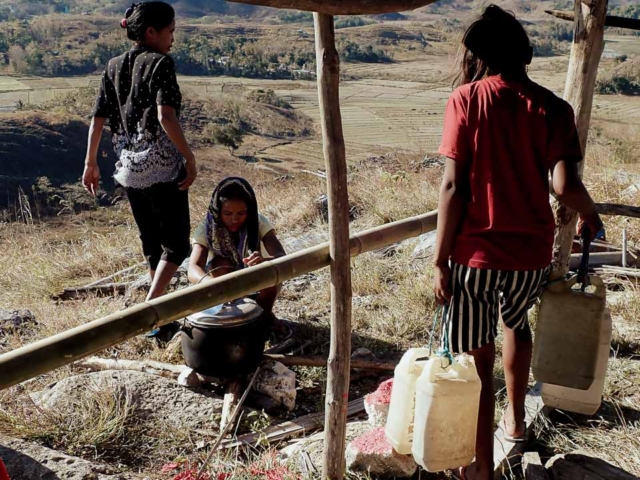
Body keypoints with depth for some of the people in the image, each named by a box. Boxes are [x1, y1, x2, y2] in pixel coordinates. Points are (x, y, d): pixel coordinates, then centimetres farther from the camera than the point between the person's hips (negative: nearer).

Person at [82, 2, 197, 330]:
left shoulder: (114, 67, 9)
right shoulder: (160, 63, -9)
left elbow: (97, 120, 9)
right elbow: (166, 117, -22)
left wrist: (91, 163, 15)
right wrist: (189, 157, -17)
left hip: (129, 168, 7)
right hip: (163, 166, -7)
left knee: (151, 242, 18)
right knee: (176, 242, 2)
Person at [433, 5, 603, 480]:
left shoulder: (466, 100, -7)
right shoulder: (552, 107, -1)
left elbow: (454, 186, -12)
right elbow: (565, 185, -12)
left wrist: (440, 261, -7)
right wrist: (590, 215, 11)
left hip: (477, 252, -3)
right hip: (532, 253, 4)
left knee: (477, 358, 8)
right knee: (515, 321, 33)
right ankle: (516, 417, 45)